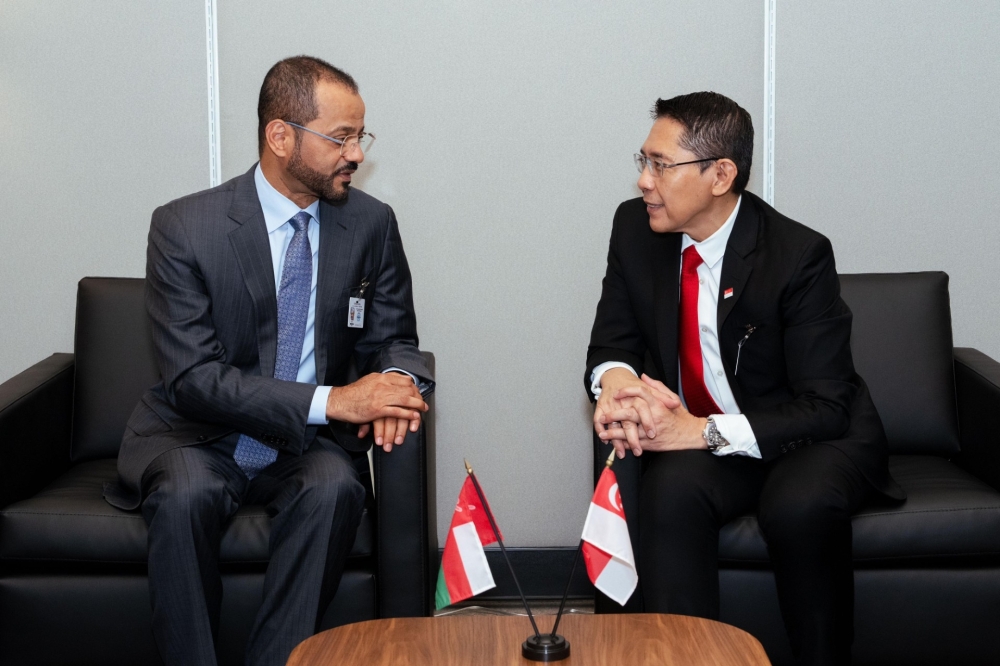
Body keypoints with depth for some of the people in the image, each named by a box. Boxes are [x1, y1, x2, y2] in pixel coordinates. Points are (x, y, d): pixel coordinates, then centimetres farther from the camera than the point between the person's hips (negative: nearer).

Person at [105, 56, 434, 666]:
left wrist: (395, 384, -19)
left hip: (306, 444, 2)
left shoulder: (371, 224, -1)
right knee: (185, 495, -34)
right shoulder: (183, 228, -11)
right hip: (199, 438, -2)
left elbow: (393, 339, 8)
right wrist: (329, 400, -27)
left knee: (334, 488, -31)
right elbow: (193, 377, -17)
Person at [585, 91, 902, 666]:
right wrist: (614, 380, -23)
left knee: (801, 504, -35)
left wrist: (705, 430, -33)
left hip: (810, 439, -3)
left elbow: (825, 407, -21)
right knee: (673, 487, -31)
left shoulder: (799, 255, -19)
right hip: (693, 443, 3)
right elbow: (613, 342, 4)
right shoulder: (635, 227, -3)